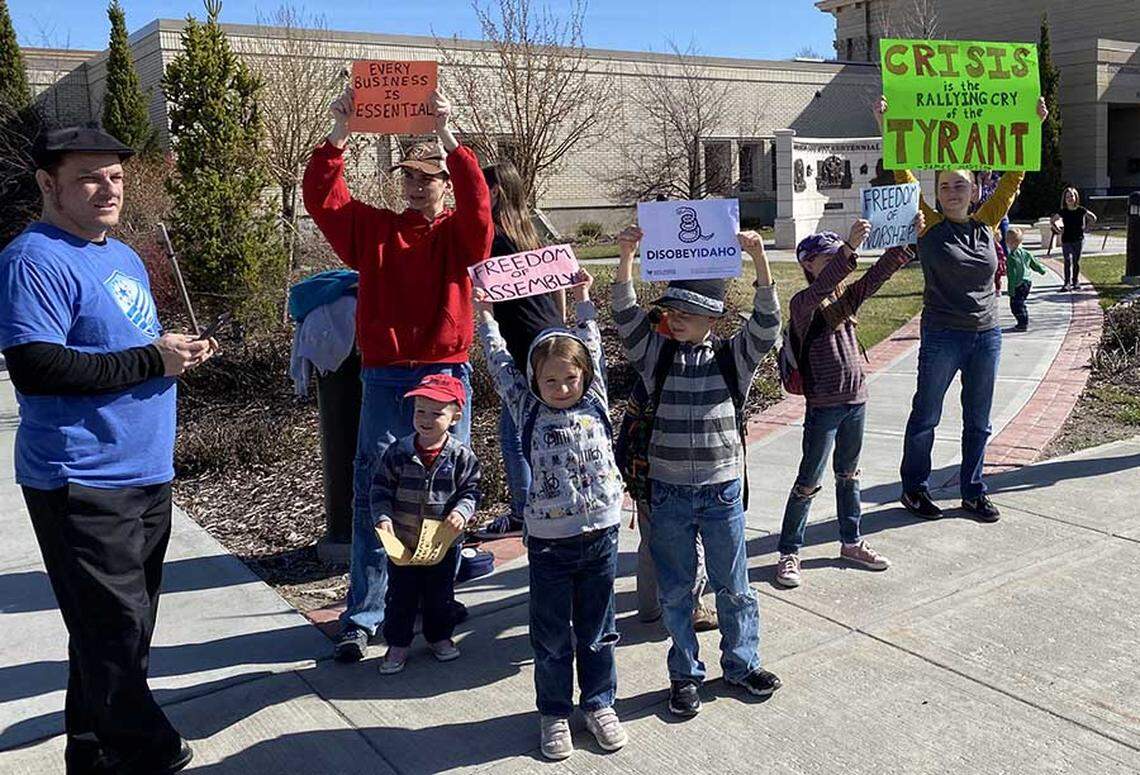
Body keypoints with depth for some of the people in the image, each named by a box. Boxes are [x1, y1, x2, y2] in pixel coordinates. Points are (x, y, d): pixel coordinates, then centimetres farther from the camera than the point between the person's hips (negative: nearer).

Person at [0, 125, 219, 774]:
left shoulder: (124, 256, 16)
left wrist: (181, 349, 5)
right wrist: (150, 361, -19)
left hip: (148, 475, 9)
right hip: (82, 483, -9)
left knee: (127, 628, 17)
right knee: (113, 633, -4)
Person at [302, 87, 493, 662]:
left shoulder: (457, 234, 6)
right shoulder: (373, 231, 10)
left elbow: (477, 206, -15)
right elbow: (320, 197, -1)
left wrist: (448, 136, -22)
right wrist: (339, 133, -12)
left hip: (445, 376, -1)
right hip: (383, 378, 1)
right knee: (371, 497, 1)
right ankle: (361, 618, 8)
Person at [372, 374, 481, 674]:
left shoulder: (461, 456, -10)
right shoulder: (398, 452, -9)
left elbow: (471, 490, -6)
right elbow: (381, 488, -5)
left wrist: (462, 512, -24)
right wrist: (383, 517, -19)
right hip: (402, 542, 0)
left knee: (440, 595, 17)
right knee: (400, 596, 10)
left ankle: (439, 637, 38)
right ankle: (398, 644, 26)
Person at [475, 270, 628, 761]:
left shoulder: (595, 402, 3)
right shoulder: (528, 410, 0)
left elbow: (592, 346, 11)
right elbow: (501, 366, 3)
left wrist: (583, 299, 15)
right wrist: (484, 315, 6)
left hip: (601, 535, 1)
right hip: (549, 540, -1)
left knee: (596, 630, 15)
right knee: (552, 636, 10)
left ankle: (599, 703, 32)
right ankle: (554, 712, 27)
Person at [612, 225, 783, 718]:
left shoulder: (733, 357, -2)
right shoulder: (655, 355, 0)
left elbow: (766, 324, -17)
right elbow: (627, 316, -13)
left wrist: (759, 259, -28)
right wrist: (626, 257, -24)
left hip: (722, 491, -1)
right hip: (668, 493, 1)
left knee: (732, 588, 13)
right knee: (674, 591, 11)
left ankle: (741, 663, 34)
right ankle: (685, 673, 29)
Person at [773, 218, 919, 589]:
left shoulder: (847, 297, 7)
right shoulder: (803, 304, -11)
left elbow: (880, 272, -3)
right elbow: (820, 287, -33)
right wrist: (849, 248, -43)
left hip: (856, 400, 7)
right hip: (823, 406, -6)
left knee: (848, 474, 19)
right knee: (809, 481, 1)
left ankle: (851, 543, 32)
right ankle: (789, 552, 11)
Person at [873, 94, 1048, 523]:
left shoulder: (986, 224, 5)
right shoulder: (930, 226, -5)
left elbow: (1013, 177, 6)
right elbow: (903, 176, -11)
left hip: (986, 335, 4)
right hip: (942, 338, -4)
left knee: (978, 422, 13)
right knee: (926, 416, 7)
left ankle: (973, 492, 27)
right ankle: (914, 488, 23)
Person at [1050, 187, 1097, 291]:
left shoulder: (1081, 210, -2)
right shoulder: (1063, 212, -2)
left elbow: (1093, 218, 11)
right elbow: (1052, 220, 11)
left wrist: (1086, 227, 4)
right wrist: (1057, 228, 0)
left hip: (1078, 240, 1)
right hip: (1066, 240, -1)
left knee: (1076, 262, 7)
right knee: (1068, 261, -10)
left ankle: (1076, 282, 19)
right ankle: (1067, 283, -12)